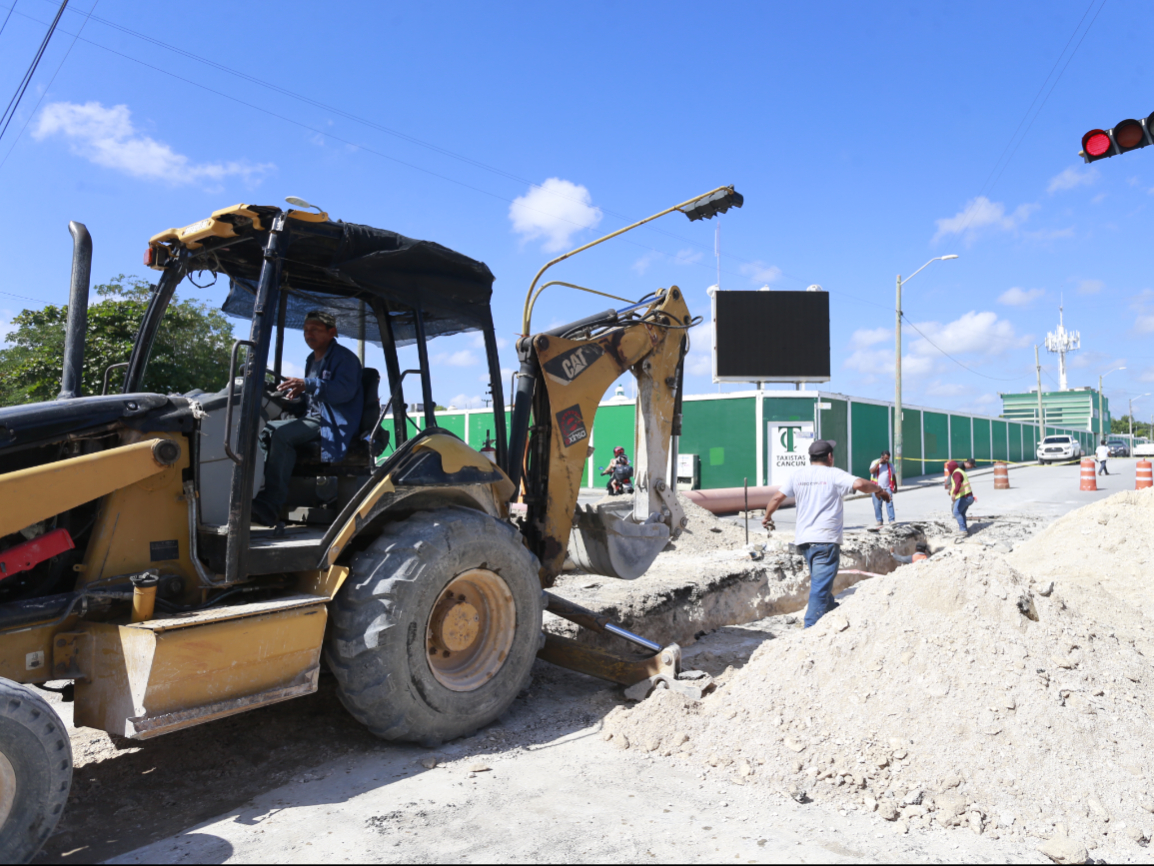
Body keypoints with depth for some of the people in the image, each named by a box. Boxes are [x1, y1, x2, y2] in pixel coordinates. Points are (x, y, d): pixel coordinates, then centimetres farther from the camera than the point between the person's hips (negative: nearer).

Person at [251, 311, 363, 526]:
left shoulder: (344, 358, -4)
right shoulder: (312, 360, 24)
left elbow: (345, 390, -23)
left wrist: (308, 385, -34)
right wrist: (298, 392, 13)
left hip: (334, 425, -10)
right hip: (312, 419, 10)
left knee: (282, 432, -29)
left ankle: (271, 503, -34)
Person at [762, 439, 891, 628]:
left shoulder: (798, 474, 9)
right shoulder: (834, 474, -4)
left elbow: (777, 497, 7)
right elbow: (859, 484, -19)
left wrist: (767, 517, 23)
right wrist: (879, 490, 1)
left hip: (803, 539, 6)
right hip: (825, 539, -6)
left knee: (820, 584, 23)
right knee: (820, 588, -5)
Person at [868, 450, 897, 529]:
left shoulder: (890, 465, 8)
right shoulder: (875, 463, 1)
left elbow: (893, 475, 15)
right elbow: (871, 471, -16)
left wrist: (895, 487, 12)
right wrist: (878, 463, -19)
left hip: (887, 488, 1)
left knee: (890, 503, -10)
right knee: (877, 505, 2)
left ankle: (892, 521, -9)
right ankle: (879, 521, 10)